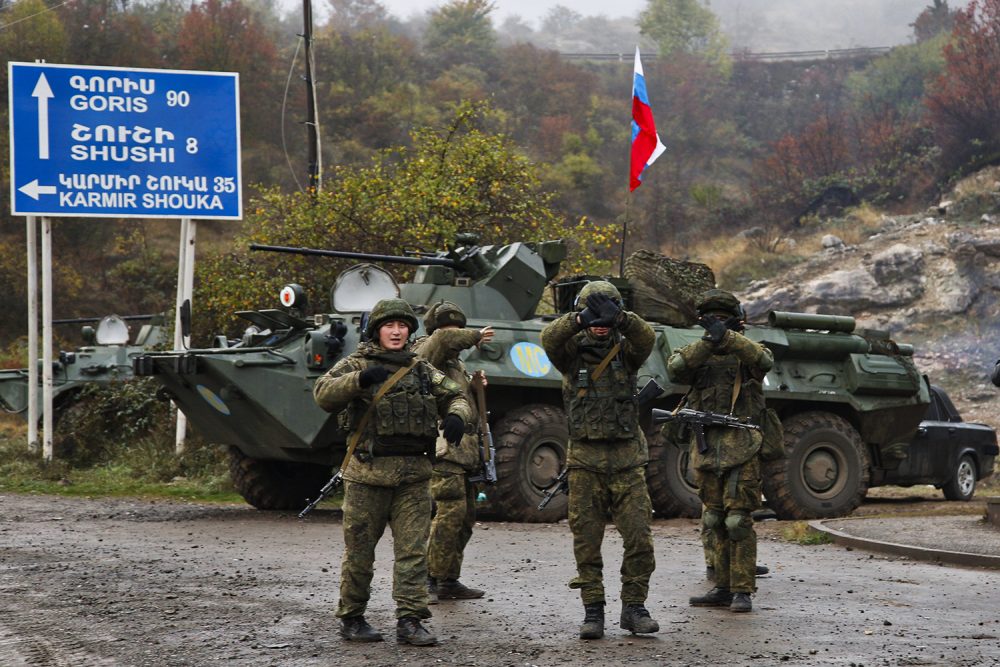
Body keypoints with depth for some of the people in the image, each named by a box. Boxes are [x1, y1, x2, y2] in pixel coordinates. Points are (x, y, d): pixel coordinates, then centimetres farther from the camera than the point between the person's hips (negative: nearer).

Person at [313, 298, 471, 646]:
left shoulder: (422, 369, 14)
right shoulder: (356, 364, 2)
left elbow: (455, 396, 19)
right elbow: (323, 395, -11)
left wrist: (456, 415, -5)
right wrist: (359, 379, -26)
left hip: (413, 475, 3)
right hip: (368, 473, -3)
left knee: (413, 551, -3)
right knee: (359, 551, 4)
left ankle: (409, 622, -1)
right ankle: (351, 619, 16)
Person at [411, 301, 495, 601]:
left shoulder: (455, 364, 25)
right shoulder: (424, 352, -2)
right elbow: (443, 339, -26)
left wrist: (476, 389, 10)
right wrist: (475, 337, -11)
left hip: (464, 449, 9)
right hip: (443, 446, -9)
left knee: (465, 516, 9)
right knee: (451, 511, -17)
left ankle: (448, 580, 15)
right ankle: (430, 579, -13)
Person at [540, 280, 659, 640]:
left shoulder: (626, 351, 6)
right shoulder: (572, 351, 4)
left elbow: (646, 338, -16)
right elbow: (549, 338, -18)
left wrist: (620, 317, -33)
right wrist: (579, 320, -35)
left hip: (627, 458, 1)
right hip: (585, 459, -1)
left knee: (639, 538, -3)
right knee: (587, 541, 1)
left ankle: (633, 607, 8)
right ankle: (593, 610, 9)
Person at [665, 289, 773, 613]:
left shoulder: (746, 352, 5)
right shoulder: (698, 354, 13)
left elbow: (763, 360, -19)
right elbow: (675, 369, -9)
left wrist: (727, 336, -26)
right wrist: (707, 342, -19)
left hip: (740, 448, -4)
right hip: (705, 448, 4)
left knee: (738, 519, -9)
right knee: (717, 521, 9)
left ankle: (743, 591, -6)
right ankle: (723, 588, 16)